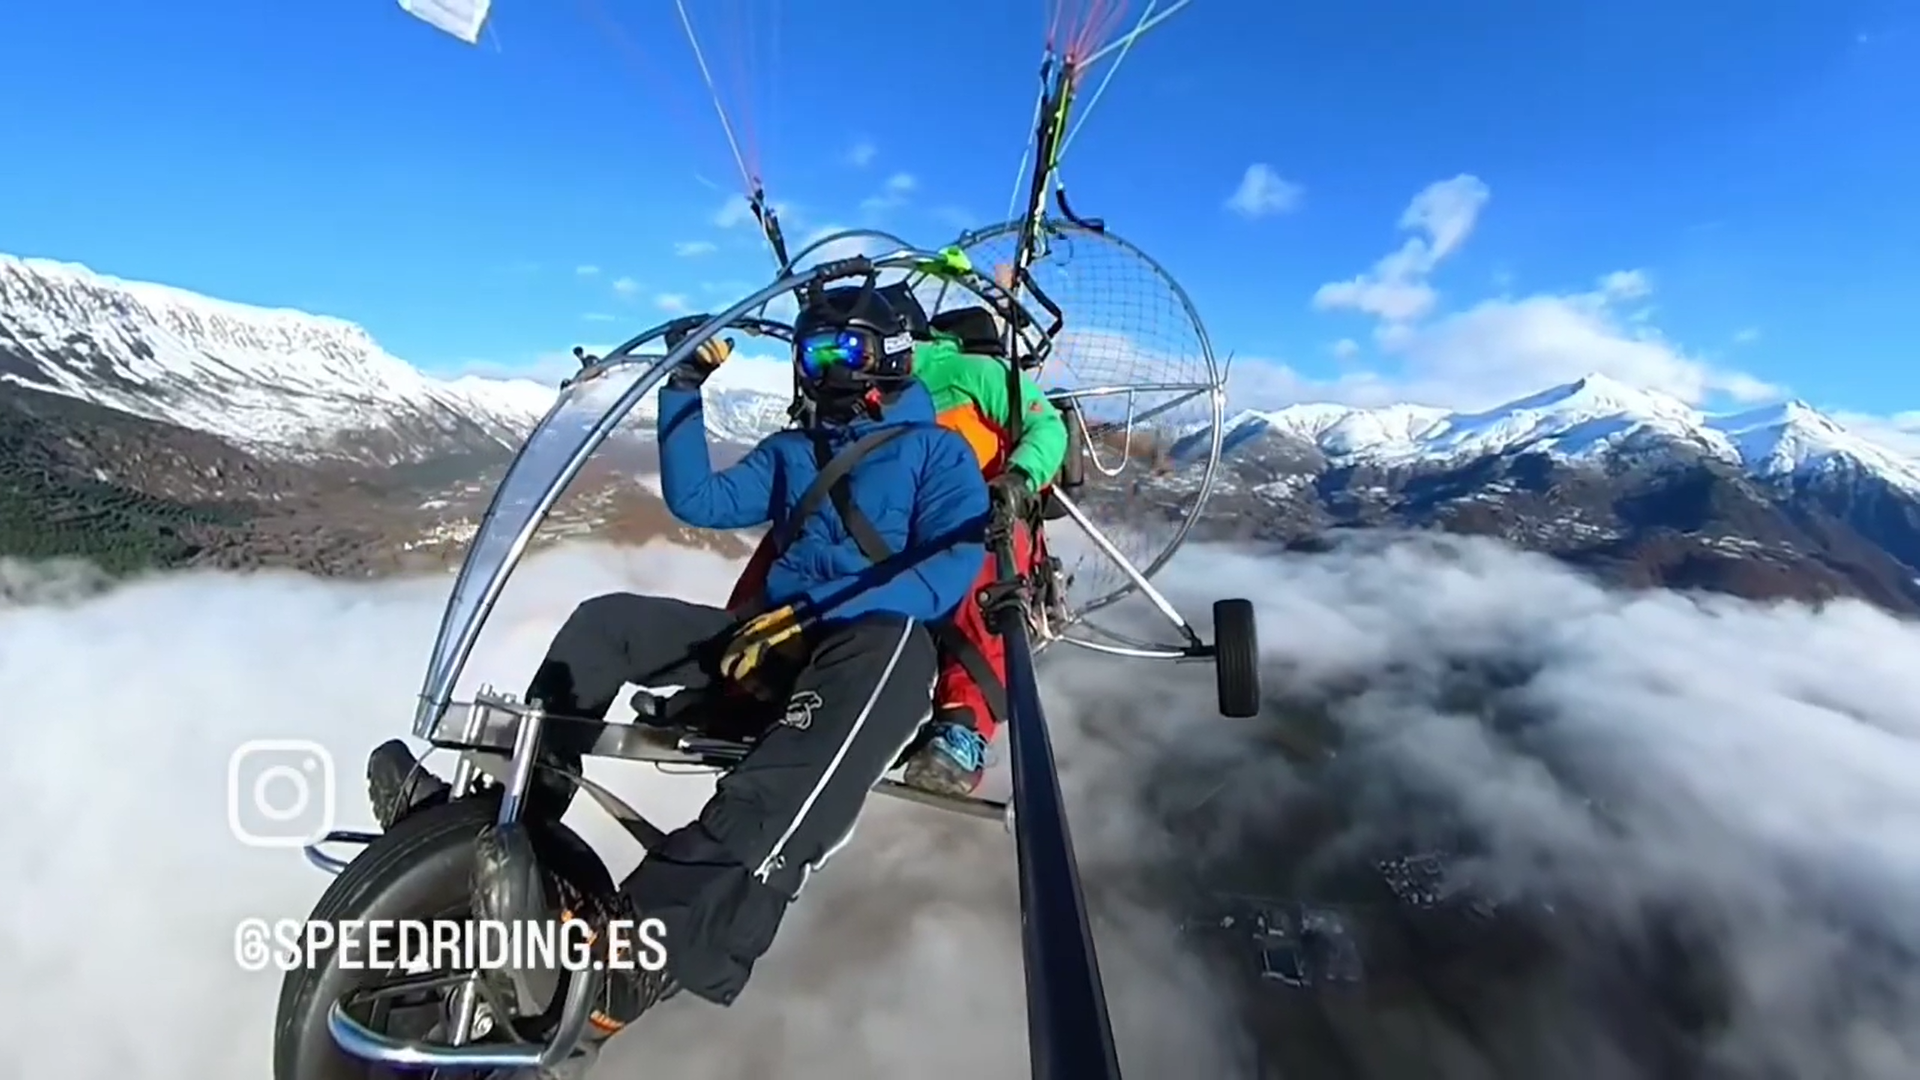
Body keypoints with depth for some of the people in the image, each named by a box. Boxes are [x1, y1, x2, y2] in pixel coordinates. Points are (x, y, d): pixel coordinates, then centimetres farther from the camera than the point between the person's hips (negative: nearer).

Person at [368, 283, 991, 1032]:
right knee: (606, 621, -4)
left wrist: (817, 612, -25)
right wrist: (684, 387, 8)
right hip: (775, 639, 6)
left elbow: (956, 563, -13)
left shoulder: (936, 449, 5)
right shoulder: (789, 452, 24)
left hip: (878, 646, -6)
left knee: (892, 643, -41)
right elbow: (695, 500, 16)